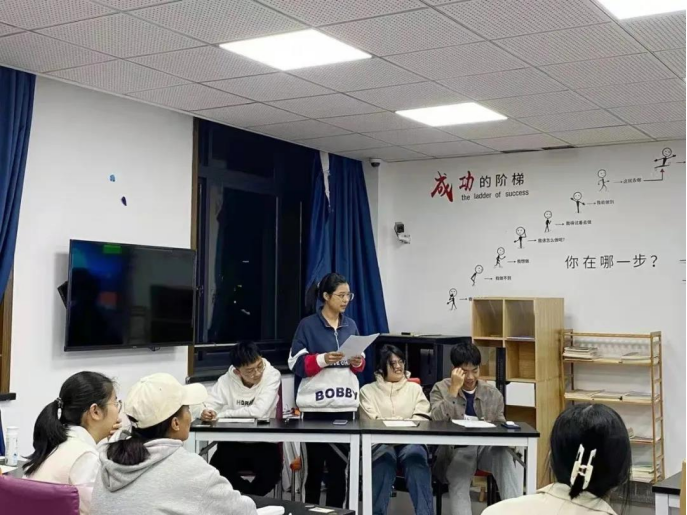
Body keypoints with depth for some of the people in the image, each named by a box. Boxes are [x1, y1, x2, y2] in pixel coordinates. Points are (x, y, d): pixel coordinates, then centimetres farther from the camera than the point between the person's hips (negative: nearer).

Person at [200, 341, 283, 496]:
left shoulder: (272, 375, -13)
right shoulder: (226, 380, -3)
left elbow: (259, 411, -24)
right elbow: (209, 406, -6)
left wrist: (221, 414, -18)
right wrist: (206, 413, -33)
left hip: (263, 443, -2)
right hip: (232, 442, 2)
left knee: (270, 472, -31)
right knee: (216, 471, -25)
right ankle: (251, 498, 2)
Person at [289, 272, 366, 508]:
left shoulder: (351, 325, 12)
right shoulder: (308, 325, -3)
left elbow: (360, 366, 18)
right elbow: (296, 363, -7)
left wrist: (358, 362, -4)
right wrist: (323, 359, -20)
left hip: (345, 404, 4)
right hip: (316, 404, -4)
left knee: (339, 463, 4)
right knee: (315, 463, 4)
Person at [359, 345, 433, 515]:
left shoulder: (415, 388, 23)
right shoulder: (368, 390, 18)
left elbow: (422, 420, 8)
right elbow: (371, 424, 2)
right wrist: (406, 422, -6)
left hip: (411, 442, 1)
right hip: (381, 443, -1)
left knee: (415, 456, -35)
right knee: (385, 457, -37)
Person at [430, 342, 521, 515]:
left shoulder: (493, 394, 14)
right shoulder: (441, 388, 7)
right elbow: (437, 420, -10)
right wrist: (454, 389, -14)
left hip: (487, 447, 2)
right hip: (457, 448, -2)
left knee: (505, 456, -33)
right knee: (459, 484, -32)